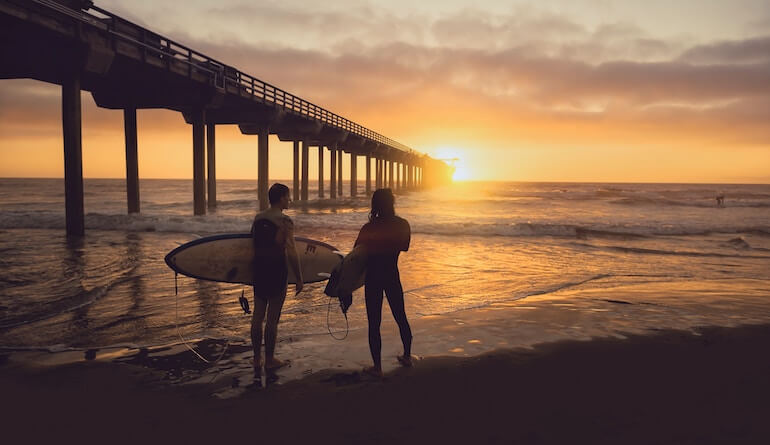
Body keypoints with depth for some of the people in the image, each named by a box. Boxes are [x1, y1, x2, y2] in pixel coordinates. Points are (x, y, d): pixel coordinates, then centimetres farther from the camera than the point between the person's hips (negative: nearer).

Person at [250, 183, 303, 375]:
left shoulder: (258, 218, 7)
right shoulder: (285, 221, -13)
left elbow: (253, 245, 12)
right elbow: (291, 253, -18)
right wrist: (299, 278, -11)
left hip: (259, 270, 6)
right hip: (277, 272, -6)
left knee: (258, 315, 14)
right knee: (272, 318, 4)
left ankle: (257, 359, 23)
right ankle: (269, 360, 16)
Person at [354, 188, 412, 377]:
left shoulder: (369, 228, -13)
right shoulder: (402, 225, -4)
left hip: (373, 278, -3)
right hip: (393, 276, 3)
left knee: (374, 323, 4)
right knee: (401, 317, 20)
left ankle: (377, 367, 8)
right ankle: (407, 356, 35)